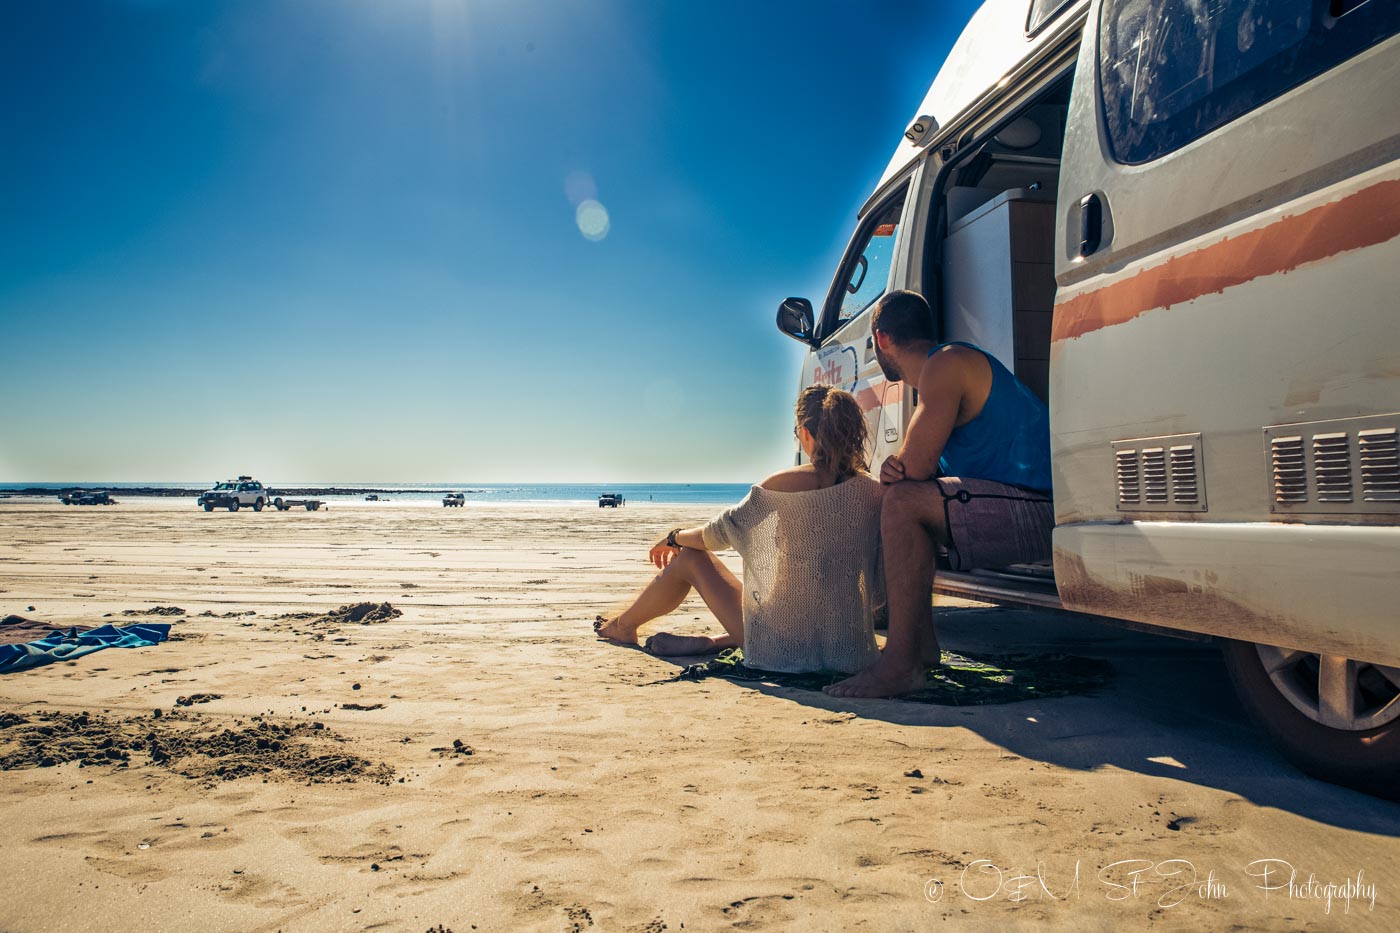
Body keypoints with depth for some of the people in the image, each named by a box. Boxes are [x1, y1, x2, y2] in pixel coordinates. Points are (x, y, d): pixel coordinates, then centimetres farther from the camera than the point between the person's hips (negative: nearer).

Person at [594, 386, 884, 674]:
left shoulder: (782, 485, -12)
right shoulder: (876, 492, -4)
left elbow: (719, 533, 1)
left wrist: (674, 538, 21)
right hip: (847, 649, 4)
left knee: (690, 558, 17)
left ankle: (622, 626, 40)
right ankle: (716, 640, 29)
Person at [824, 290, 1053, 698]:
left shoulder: (947, 363, -12)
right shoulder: (942, 367, 20)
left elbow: (915, 465, -21)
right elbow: (923, 469, 20)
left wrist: (897, 472, 4)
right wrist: (895, 471, -4)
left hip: (1038, 509, -11)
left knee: (903, 503, -25)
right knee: (904, 498, 21)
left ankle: (901, 664, -22)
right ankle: (921, 643, 18)